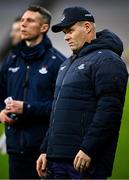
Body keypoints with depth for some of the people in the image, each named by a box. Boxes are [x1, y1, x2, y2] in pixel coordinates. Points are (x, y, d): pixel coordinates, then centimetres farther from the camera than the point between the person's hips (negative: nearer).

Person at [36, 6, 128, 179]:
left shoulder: (106, 60, -7)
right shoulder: (69, 64, 24)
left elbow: (109, 110, -17)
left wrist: (88, 150, -22)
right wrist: (45, 150, 21)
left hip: (85, 160, -9)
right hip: (57, 158, 9)